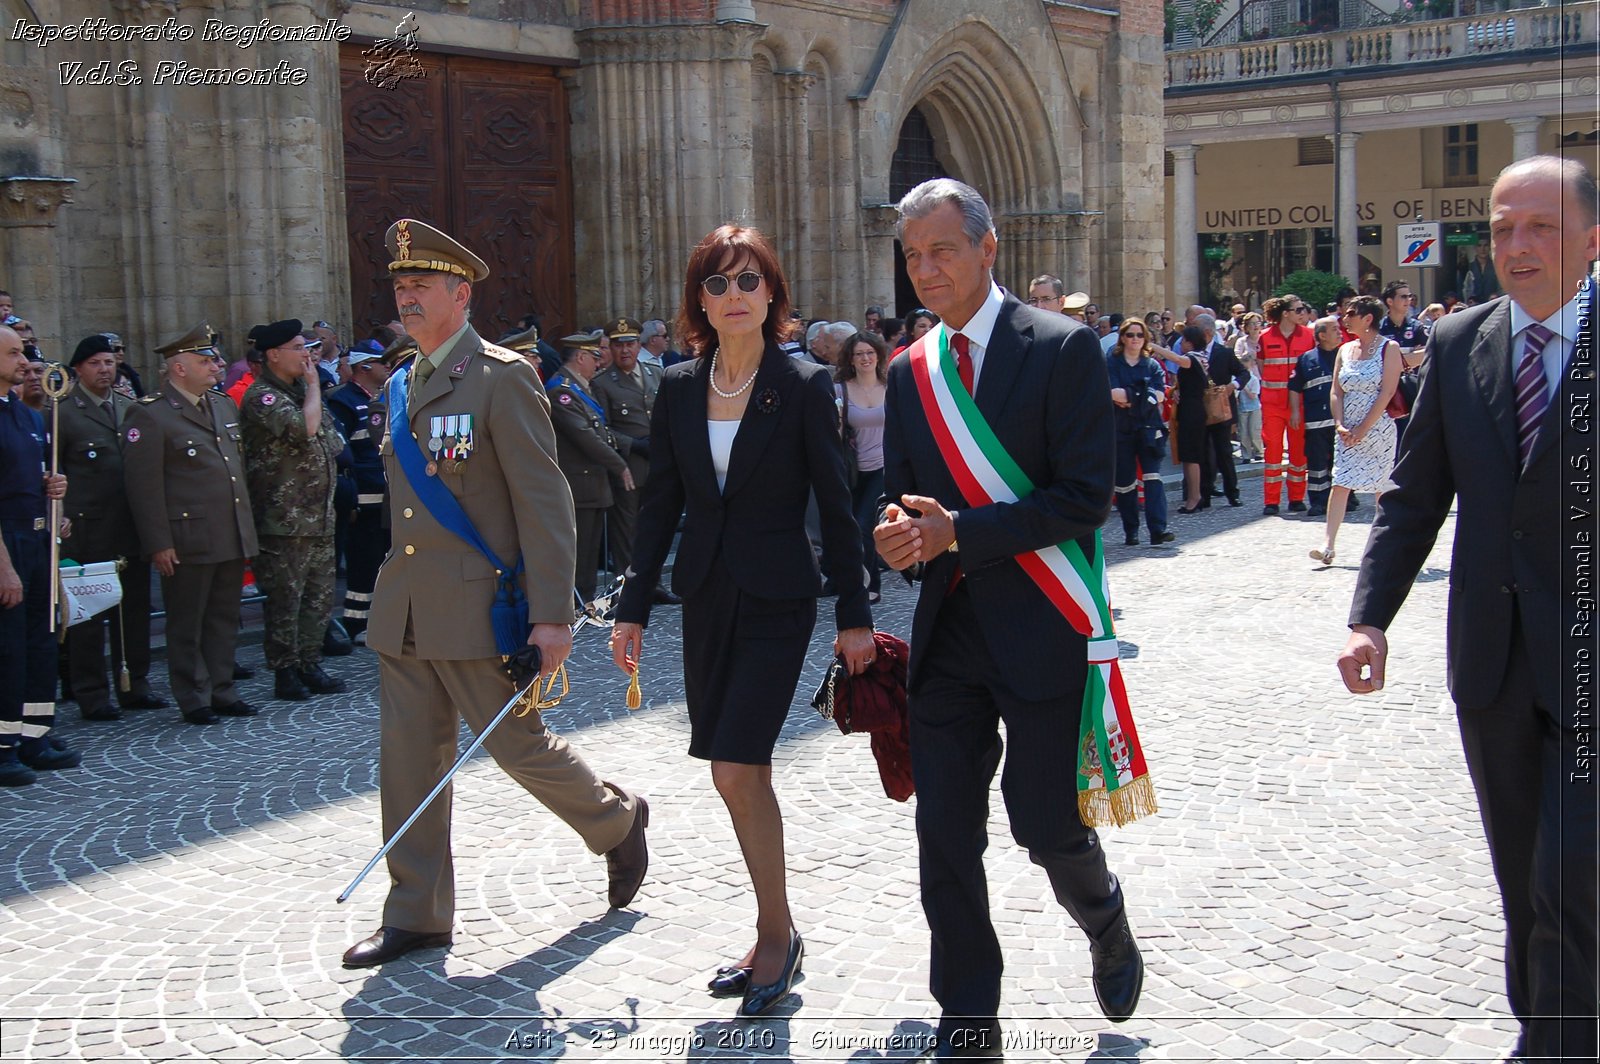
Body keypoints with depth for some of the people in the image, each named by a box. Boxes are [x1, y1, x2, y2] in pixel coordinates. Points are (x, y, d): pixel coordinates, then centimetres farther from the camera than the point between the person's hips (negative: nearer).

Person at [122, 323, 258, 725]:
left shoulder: (224, 405, 14)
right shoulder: (150, 415, -9)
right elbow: (144, 485, -12)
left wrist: (247, 524, 17)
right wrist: (159, 544, -16)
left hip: (232, 537, 7)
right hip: (188, 539, -7)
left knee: (225, 619, 13)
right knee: (187, 625, 5)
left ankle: (221, 690, 22)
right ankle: (194, 699, 14)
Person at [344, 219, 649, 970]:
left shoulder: (503, 377, -10)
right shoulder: (402, 385, 13)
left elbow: (544, 502, -14)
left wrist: (552, 616, -19)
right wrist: (398, 587, 16)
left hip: (477, 606, -7)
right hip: (403, 611, 7)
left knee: (518, 744, 4)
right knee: (408, 758, 7)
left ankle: (618, 822, 31)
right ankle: (416, 914, 18)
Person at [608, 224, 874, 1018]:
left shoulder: (804, 388, -7)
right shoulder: (679, 389, 5)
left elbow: (835, 506, -5)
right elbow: (660, 505, 8)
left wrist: (854, 612, -5)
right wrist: (633, 607, 6)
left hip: (777, 600, -5)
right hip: (706, 596, 5)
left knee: (736, 772, -11)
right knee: (744, 774, 10)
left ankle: (777, 934, 7)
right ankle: (776, 936, 24)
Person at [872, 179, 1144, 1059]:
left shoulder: (1063, 349, -8)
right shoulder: (908, 372, 10)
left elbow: (1085, 498, -14)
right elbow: (903, 496, 13)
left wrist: (958, 531, -19)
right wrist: (901, 532, -11)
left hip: (1038, 631, -5)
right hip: (946, 633, 5)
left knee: (1047, 827, 2)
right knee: (945, 840, 6)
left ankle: (1106, 925, 37)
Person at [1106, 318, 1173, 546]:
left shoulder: (1153, 365, 11)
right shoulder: (1111, 363, 4)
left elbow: (1159, 395, -4)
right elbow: (1113, 394, -12)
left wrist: (1128, 397, -11)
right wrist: (1143, 396, -9)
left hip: (1149, 429, 1)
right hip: (1121, 429, -1)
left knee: (1153, 476, -11)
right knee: (1125, 481, 2)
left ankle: (1158, 530, -19)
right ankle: (1130, 531, 12)